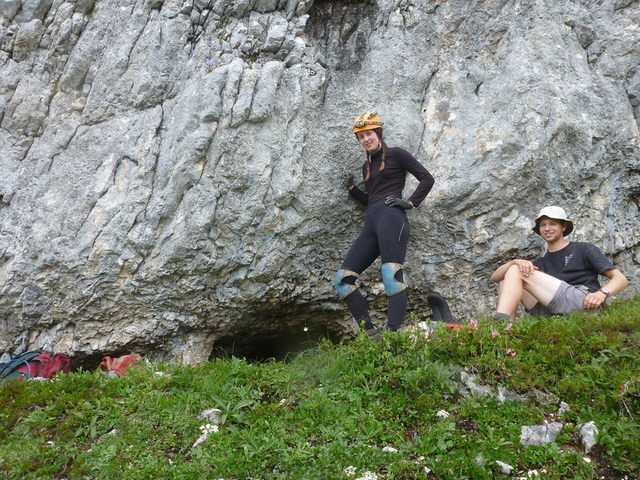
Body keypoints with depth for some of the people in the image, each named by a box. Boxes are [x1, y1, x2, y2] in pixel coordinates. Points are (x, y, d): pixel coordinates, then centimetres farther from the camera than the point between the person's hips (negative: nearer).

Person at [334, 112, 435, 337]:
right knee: (342, 279, -4)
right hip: (370, 223, 8)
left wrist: (410, 202, -6)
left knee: (391, 274, -24)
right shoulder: (366, 166, 27)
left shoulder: (395, 154, 8)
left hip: (390, 216, -8)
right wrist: (351, 188, 17)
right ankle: (370, 332, -8)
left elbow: (427, 179, 4)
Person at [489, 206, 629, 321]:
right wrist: (516, 262, -5)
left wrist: (602, 293, -16)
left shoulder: (584, 249, 17)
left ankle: (500, 321, -36)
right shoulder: (540, 263, 28)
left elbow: (621, 279, 7)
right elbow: (495, 277, 17)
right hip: (552, 314, 5)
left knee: (516, 272, -10)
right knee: (507, 280, 2)